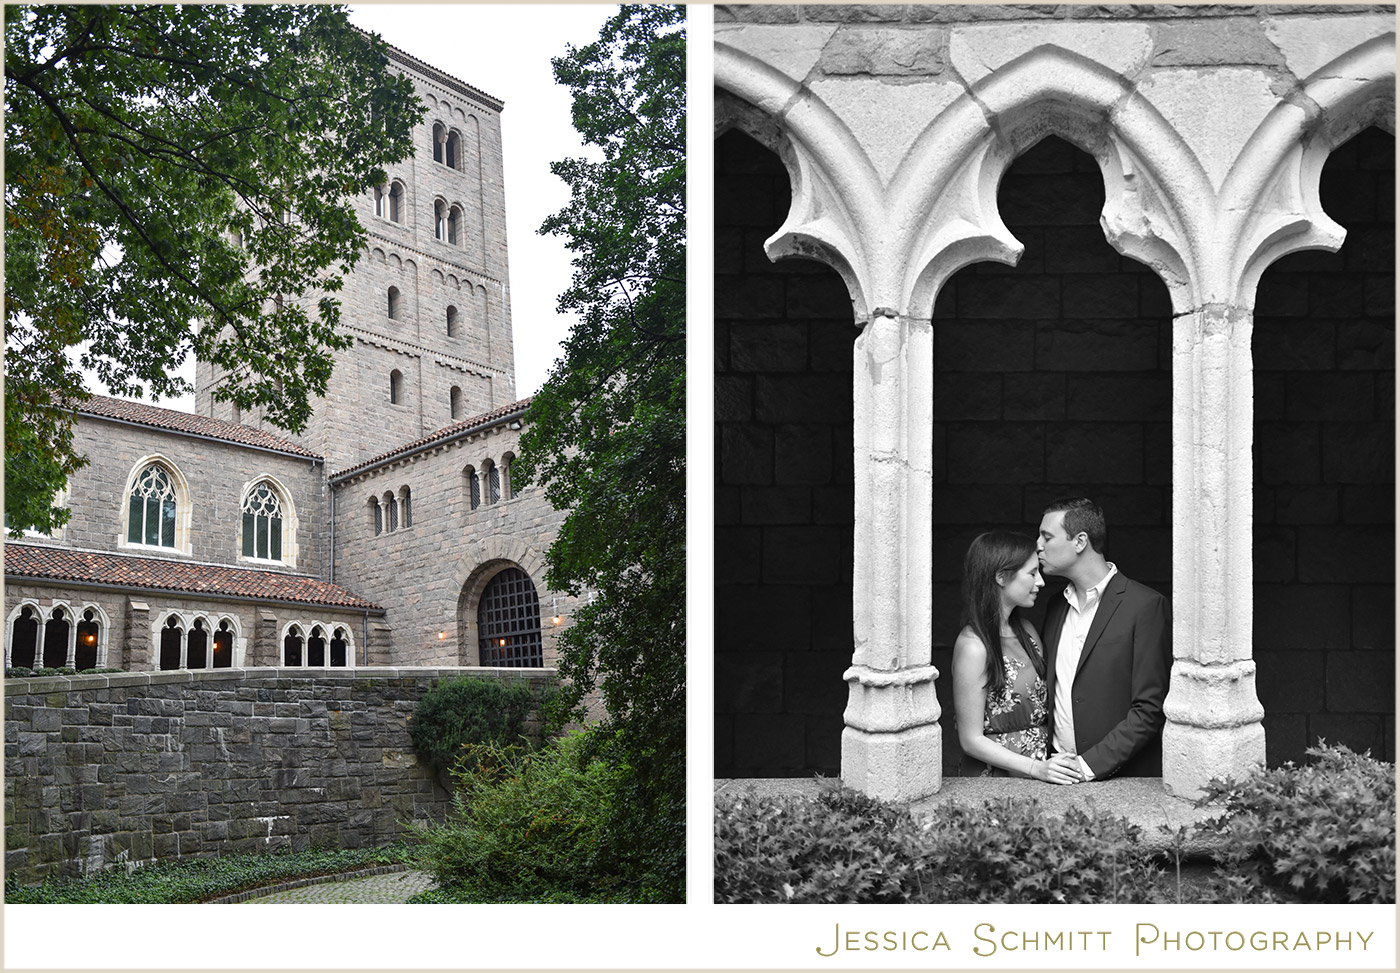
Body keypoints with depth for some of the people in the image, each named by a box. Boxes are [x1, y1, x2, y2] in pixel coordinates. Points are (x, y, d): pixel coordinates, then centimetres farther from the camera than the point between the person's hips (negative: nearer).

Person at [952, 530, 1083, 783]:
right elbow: (971, 740, -13)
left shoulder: (1026, 631, 7)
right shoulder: (973, 646, -14)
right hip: (992, 777, -6)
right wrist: (1036, 769, -19)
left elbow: (1042, 710, 12)